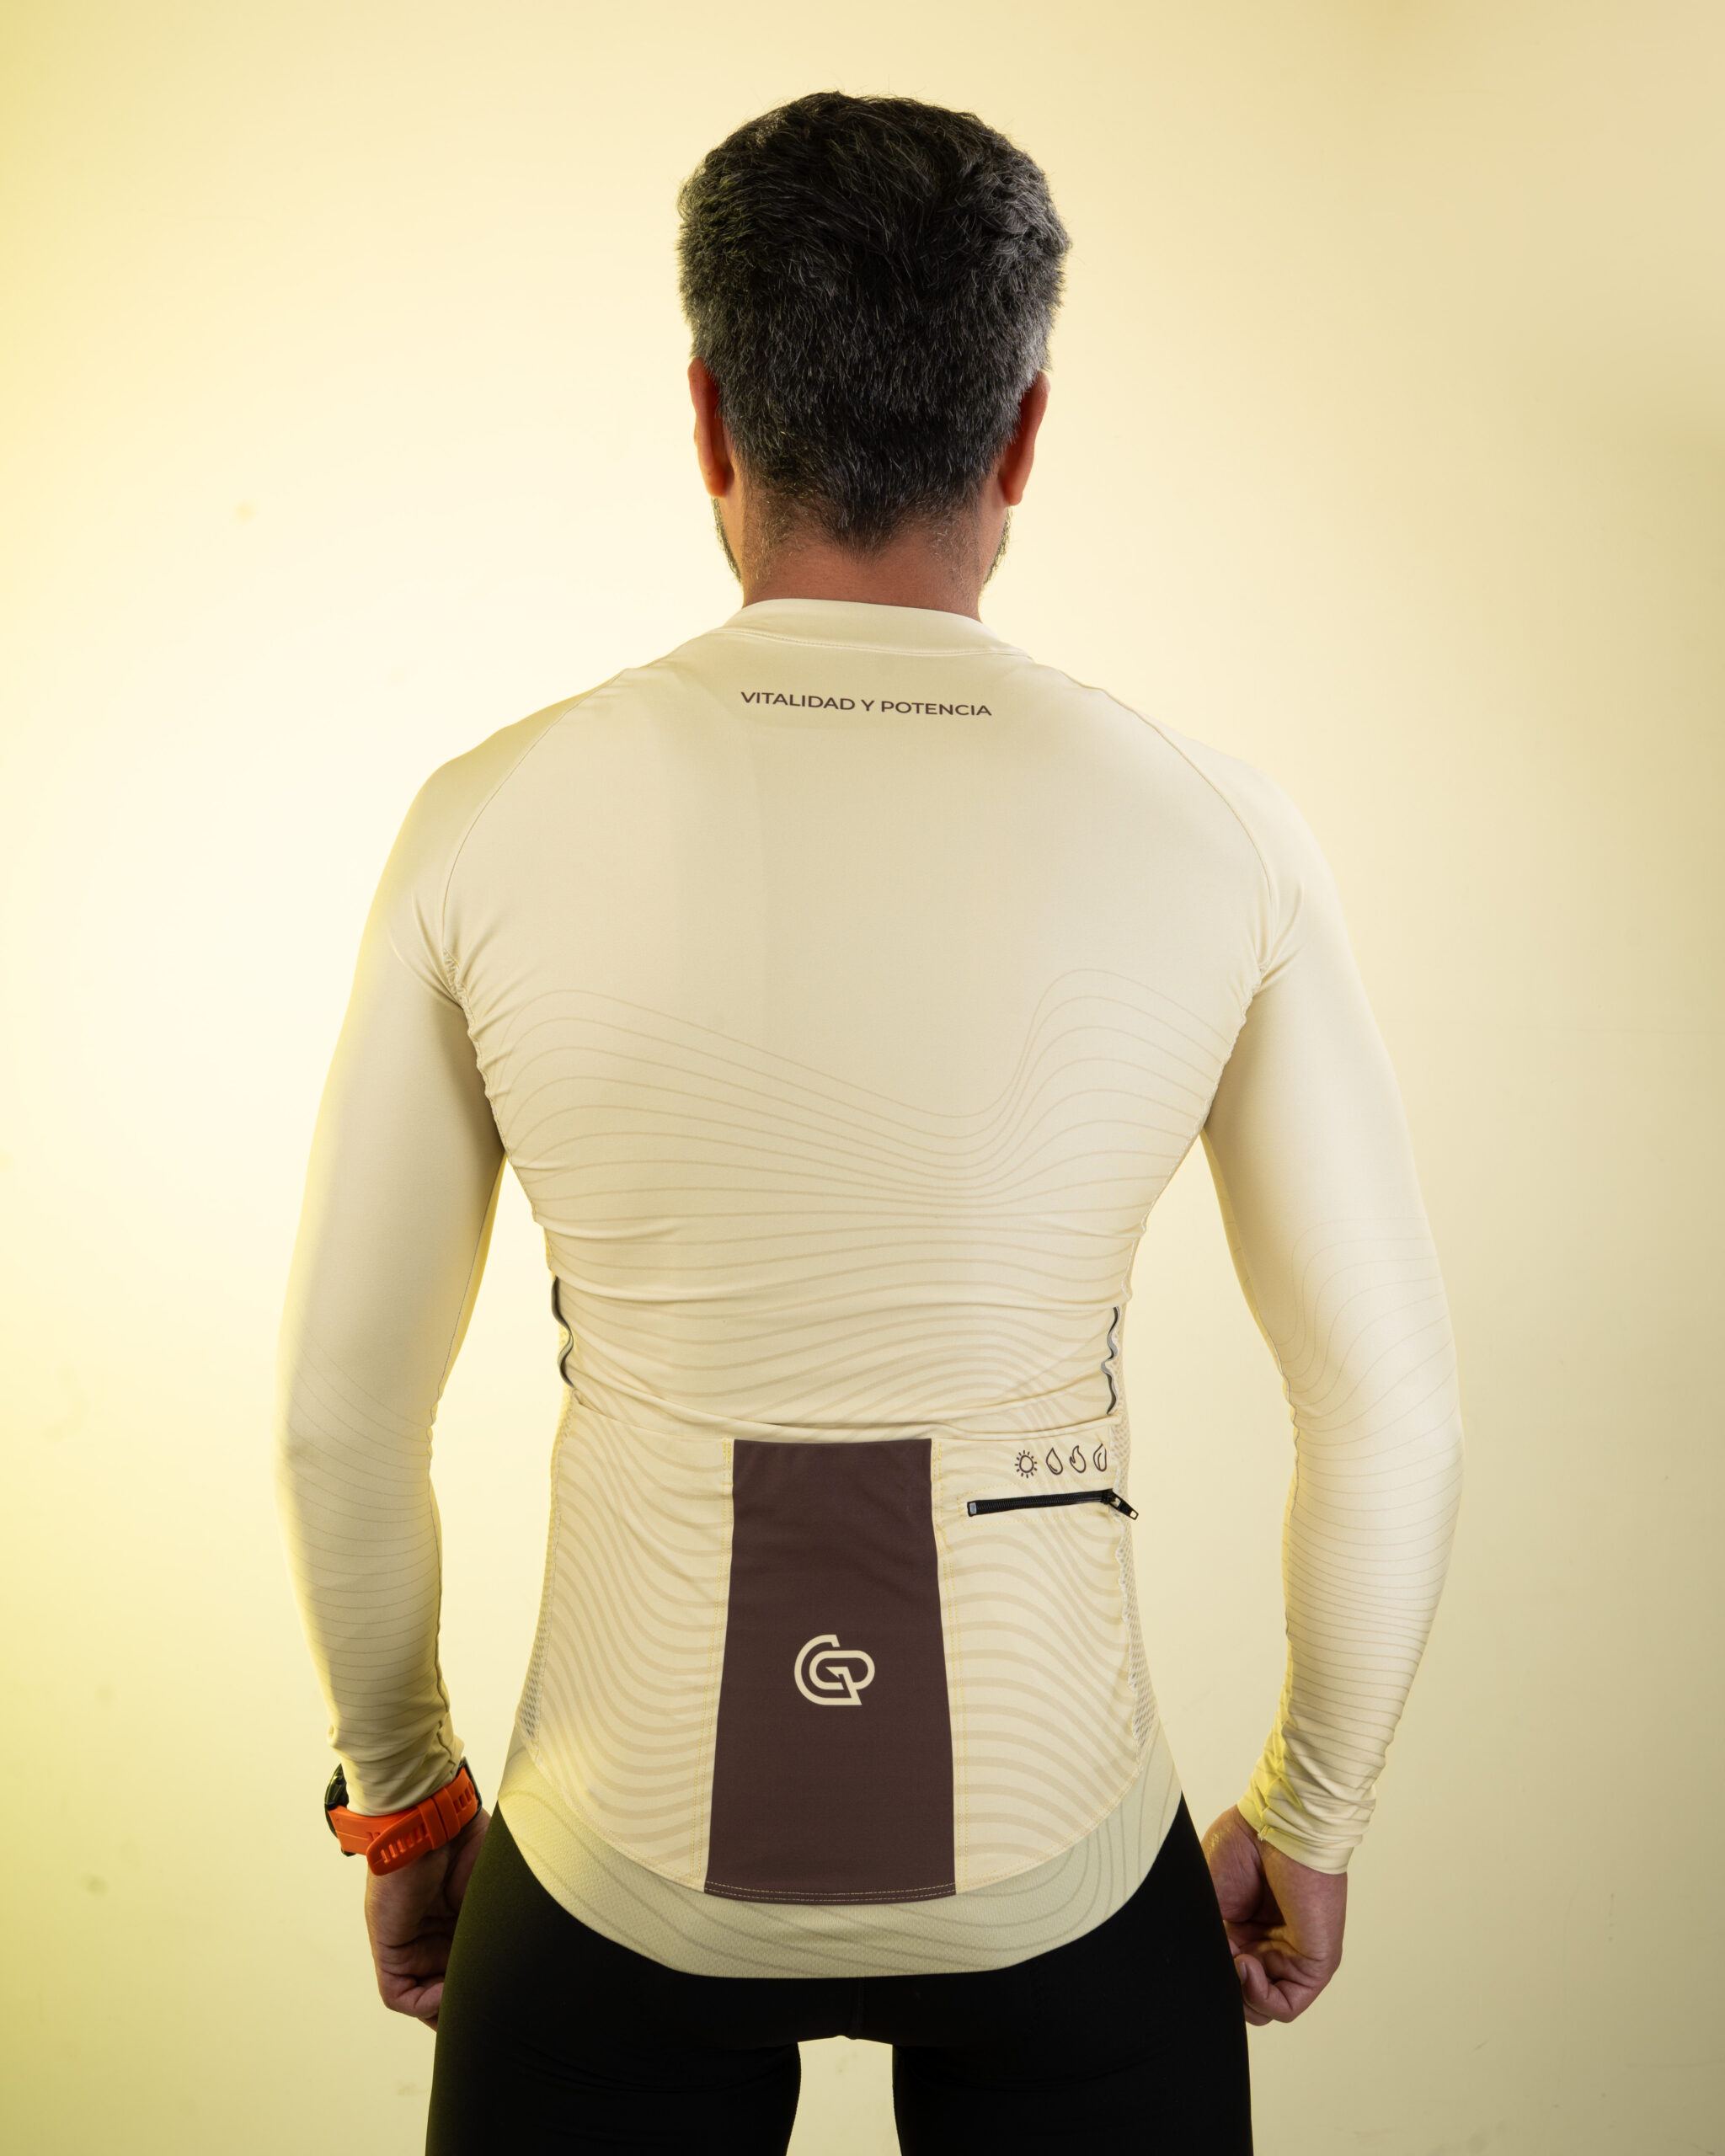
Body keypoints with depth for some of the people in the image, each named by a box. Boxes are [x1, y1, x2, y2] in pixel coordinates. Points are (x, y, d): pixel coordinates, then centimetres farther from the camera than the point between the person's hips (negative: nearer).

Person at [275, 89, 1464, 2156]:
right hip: (1050, 1869, 1)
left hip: (623, 1873, 0)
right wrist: (1309, 1822, 10)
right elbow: (1389, 1411, -6)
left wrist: (397, 1792, 12)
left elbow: (338, 1411, -5)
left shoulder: (490, 826, -12)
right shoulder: (1212, 837, -12)